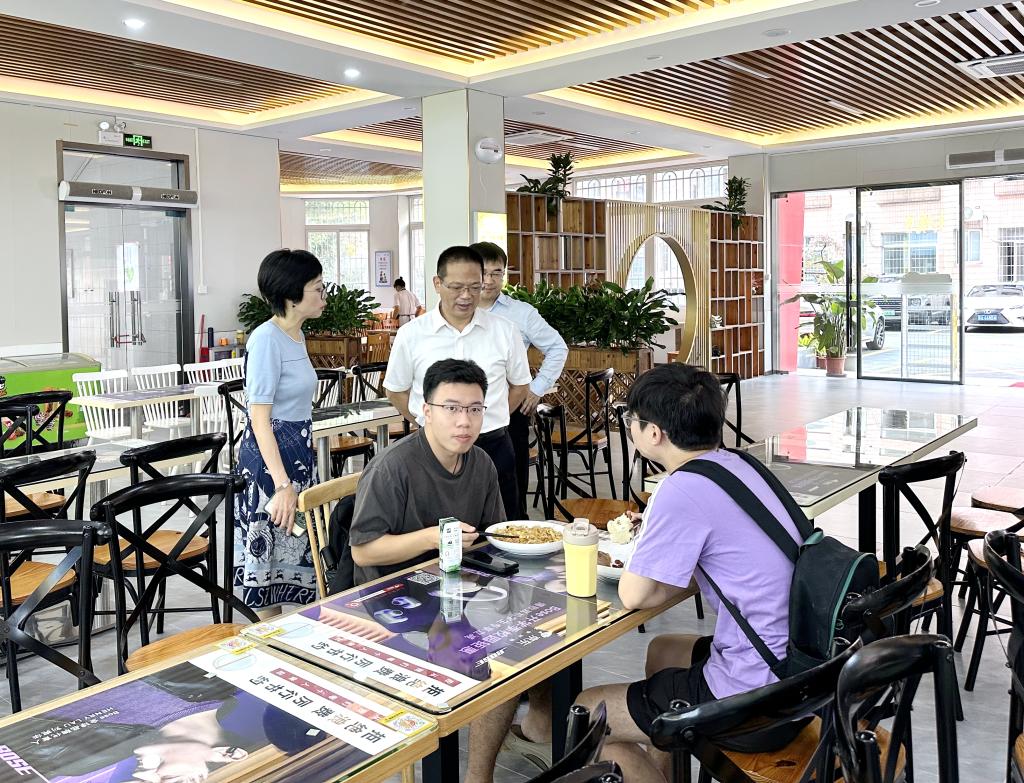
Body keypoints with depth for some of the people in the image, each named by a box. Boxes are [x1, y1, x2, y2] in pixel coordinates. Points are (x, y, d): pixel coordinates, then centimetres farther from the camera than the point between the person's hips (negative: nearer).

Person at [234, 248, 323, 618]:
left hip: (299, 451, 9)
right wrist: (283, 484, -26)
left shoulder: (296, 335, 10)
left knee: (294, 550, 15)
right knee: (269, 555, 2)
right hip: (269, 454, -9)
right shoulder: (266, 339, -17)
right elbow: (260, 418, -21)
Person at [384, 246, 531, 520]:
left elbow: (520, 385, 14)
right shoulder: (411, 335, -1)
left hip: (494, 448, 1)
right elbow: (395, 390, 10)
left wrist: (489, 419, 6)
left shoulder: (505, 331, 1)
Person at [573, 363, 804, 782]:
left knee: (584, 714, 5)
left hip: (755, 704, -9)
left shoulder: (683, 490, -22)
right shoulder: (737, 464, 4)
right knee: (662, 650, 33)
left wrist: (643, 541, 3)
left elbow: (633, 595, -16)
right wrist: (652, 537, 4)